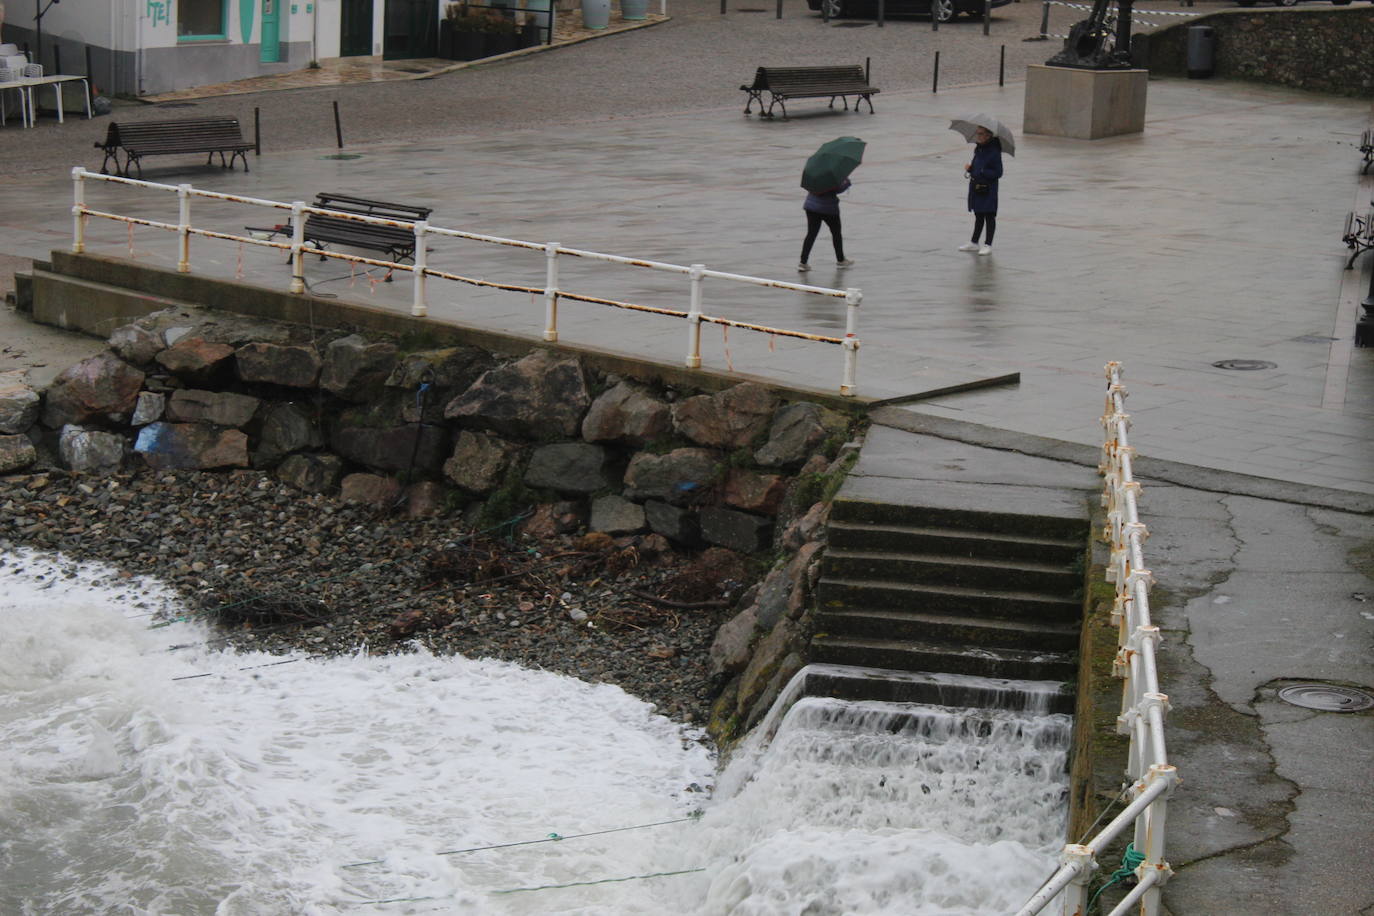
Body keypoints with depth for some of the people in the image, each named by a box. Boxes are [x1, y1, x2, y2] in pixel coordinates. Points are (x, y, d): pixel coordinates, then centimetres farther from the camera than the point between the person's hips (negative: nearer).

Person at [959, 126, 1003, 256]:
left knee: (989, 216, 1)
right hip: (976, 187, 8)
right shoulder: (978, 150, 7)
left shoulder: (994, 152, -16)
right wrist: (970, 168, 0)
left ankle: (988, 245, 5)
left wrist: (981, 172, -23)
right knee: (978, 216, 18)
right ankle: (974, 243, 26)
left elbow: (998, 173, -17)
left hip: (988, 190, -8)